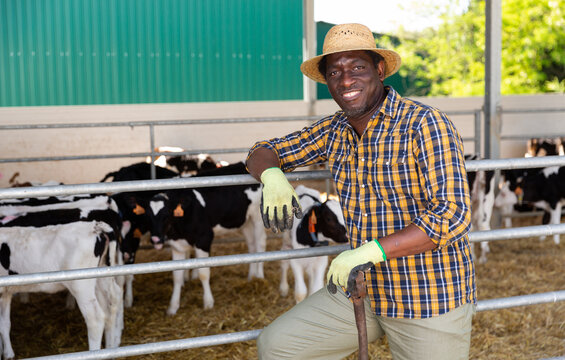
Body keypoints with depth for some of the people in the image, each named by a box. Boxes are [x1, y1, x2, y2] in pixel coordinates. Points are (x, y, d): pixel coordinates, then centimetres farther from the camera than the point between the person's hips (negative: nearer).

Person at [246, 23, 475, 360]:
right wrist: (273, 176, -13)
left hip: (431, 303, -6)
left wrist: (371, 250, -31)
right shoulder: (335, 131, 4)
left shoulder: (425, 124, -17)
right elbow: (264, 152, 12)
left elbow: (453, 214, -25)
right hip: (363, 291, 6)